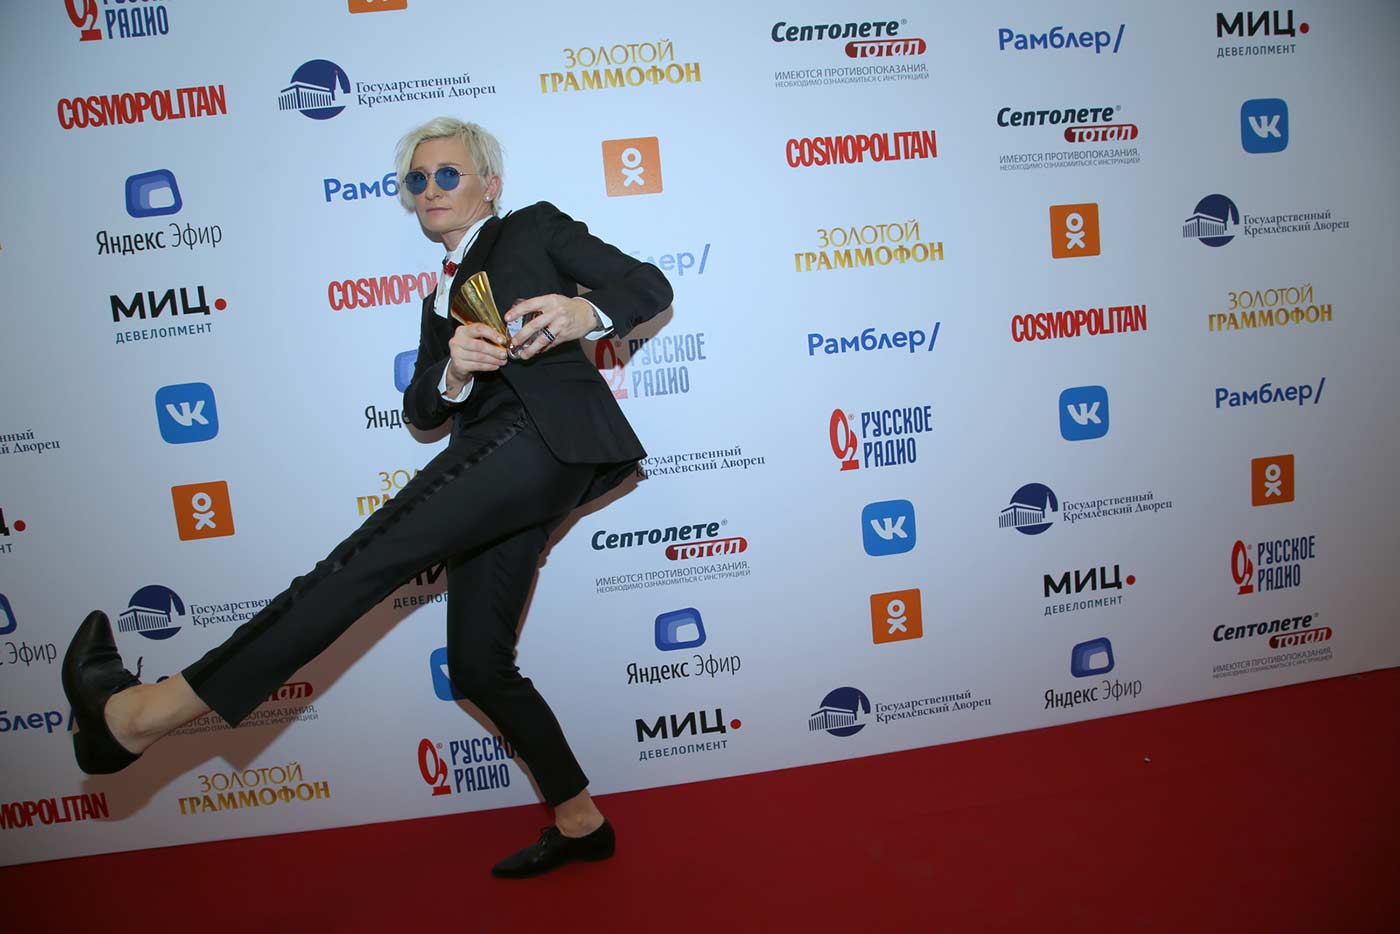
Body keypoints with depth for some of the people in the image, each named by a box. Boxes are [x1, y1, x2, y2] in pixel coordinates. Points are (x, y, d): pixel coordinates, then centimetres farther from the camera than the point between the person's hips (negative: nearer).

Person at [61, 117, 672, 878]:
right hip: (499, 470, 8)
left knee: (367, 557, -21)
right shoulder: (441, 295, 31)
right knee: (476, 664, 6)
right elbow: (420, 410, 18)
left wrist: (586, 312, -17)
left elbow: (651, 286, 5)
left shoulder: (536, 228, 15)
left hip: (548, 432, -8)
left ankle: (147, 713, -19)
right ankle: (579, 822, 20)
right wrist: (455, 370, -5)